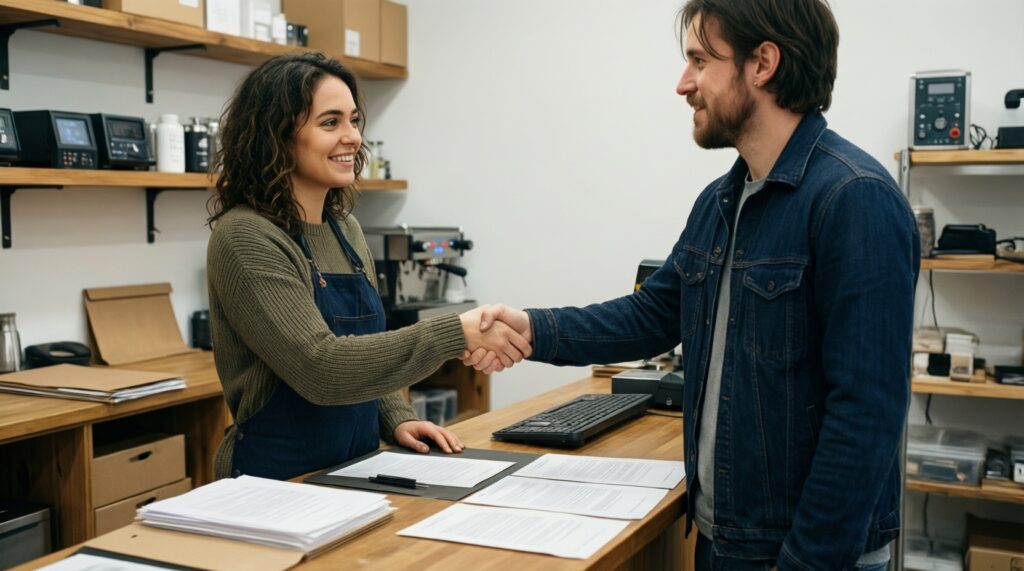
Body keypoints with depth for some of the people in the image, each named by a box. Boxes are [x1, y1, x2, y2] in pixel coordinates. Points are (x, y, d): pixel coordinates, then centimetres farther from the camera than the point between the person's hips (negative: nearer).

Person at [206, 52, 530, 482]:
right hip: (279, 482, -6)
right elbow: (319, 367, -24)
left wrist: (397, 418, 3)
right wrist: (456, 334, -27)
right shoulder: (245, 239, -15)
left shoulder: (345, 228, 9)